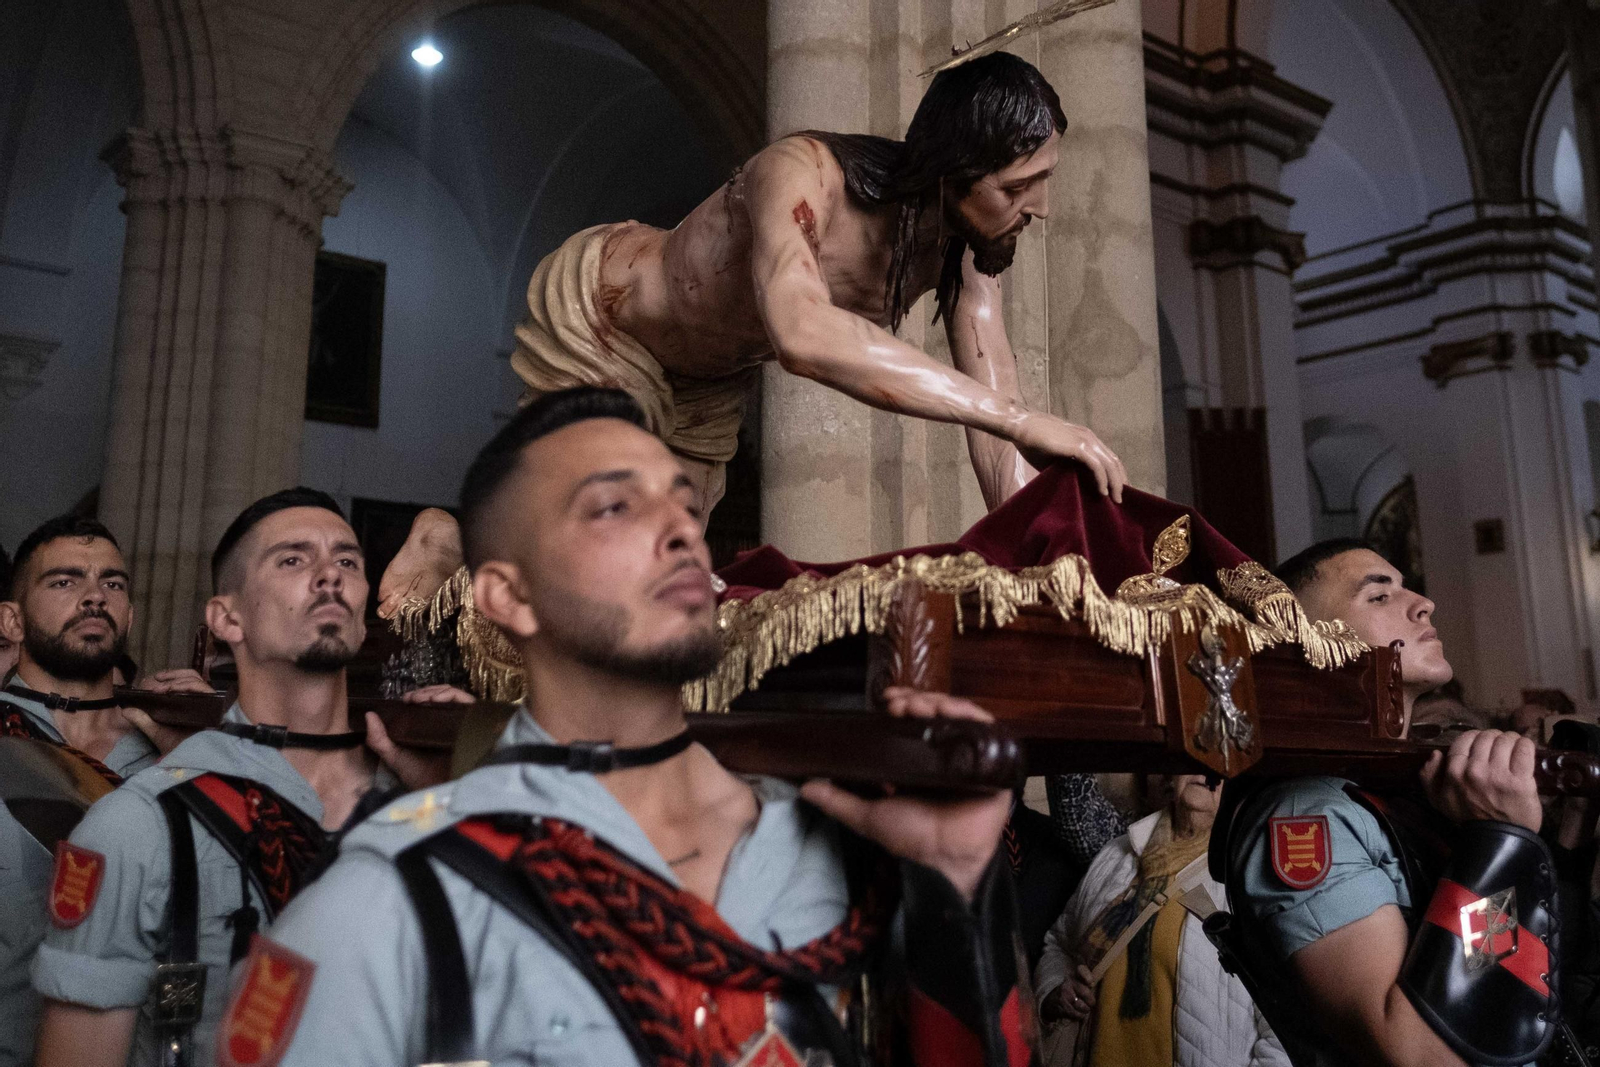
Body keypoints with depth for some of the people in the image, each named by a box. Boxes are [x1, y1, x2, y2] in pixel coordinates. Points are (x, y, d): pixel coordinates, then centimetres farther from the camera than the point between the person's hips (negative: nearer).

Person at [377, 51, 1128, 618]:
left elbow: (991, 409, -20)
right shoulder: (803, 173, -40)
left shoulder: (965, 245, -19)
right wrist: (1022, 420, -60)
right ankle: (450, 539, 23)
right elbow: (803, 333, -59)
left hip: (708, 377, 7)